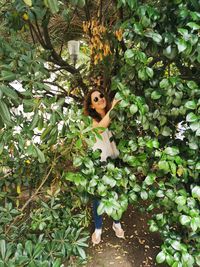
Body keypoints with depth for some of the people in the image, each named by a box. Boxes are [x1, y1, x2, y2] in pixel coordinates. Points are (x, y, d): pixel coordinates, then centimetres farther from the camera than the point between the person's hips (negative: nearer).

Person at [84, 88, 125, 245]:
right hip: (99, 162, -2)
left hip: (115, 159, 2)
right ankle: (98, 229, 35)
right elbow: (99, 128, -33)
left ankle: (117, 224, 43)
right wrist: (111, 109, -39)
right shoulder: (91, 120, -9)